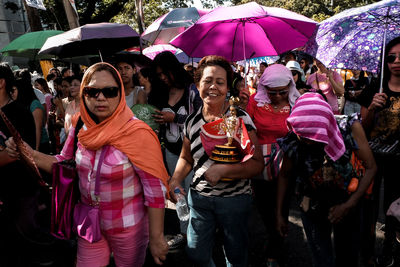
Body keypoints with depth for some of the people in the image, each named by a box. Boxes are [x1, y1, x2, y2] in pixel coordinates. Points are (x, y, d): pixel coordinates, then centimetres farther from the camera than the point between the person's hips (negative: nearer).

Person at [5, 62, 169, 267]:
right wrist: (31, 155, -8)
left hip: (127, 227, -4)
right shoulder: (80, 128, -5)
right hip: (88, 223, 5)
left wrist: (156, 239, -18)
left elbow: (156, 190, -21)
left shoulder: (137, 133, -22)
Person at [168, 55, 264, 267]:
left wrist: (222, 170, -27)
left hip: (234, 198, -3)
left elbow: (257, 163, -16)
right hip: (198, 196, 3)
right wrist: (175, 180, -5)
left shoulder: (240, 119, -14)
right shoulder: (192, 121, -1)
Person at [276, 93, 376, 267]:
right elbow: (284, 176, -6)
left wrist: (349, 206, -18)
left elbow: (370, 167, -13)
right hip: (313, 206, -1)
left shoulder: (349, 127, -23)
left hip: (348, 202, 2)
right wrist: (279, 214, -3)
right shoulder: (293, 142, -22)